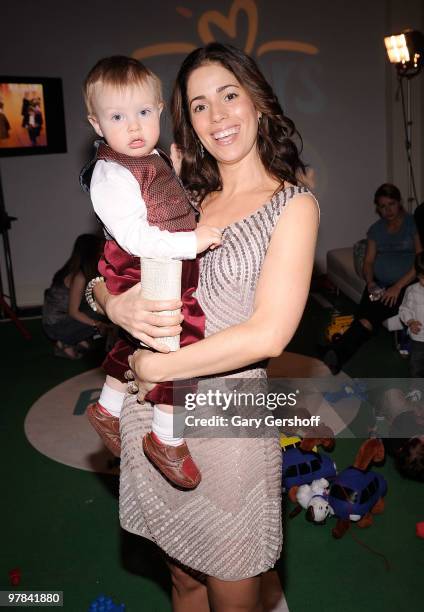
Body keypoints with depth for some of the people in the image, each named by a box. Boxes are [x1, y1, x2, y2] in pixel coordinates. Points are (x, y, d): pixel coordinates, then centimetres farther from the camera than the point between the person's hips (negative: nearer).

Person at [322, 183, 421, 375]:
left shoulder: (413, 223, 1)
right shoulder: (376, 229, 14)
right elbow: (368, 261, 11)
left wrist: (398, 286, -17)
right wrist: (370, 282, -10)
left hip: (406, 285, -4)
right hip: (379, 286, 4)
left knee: (372, 316, -30)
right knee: (362, 318, -25)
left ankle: (335, 353, -46)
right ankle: (334, 359, -43)